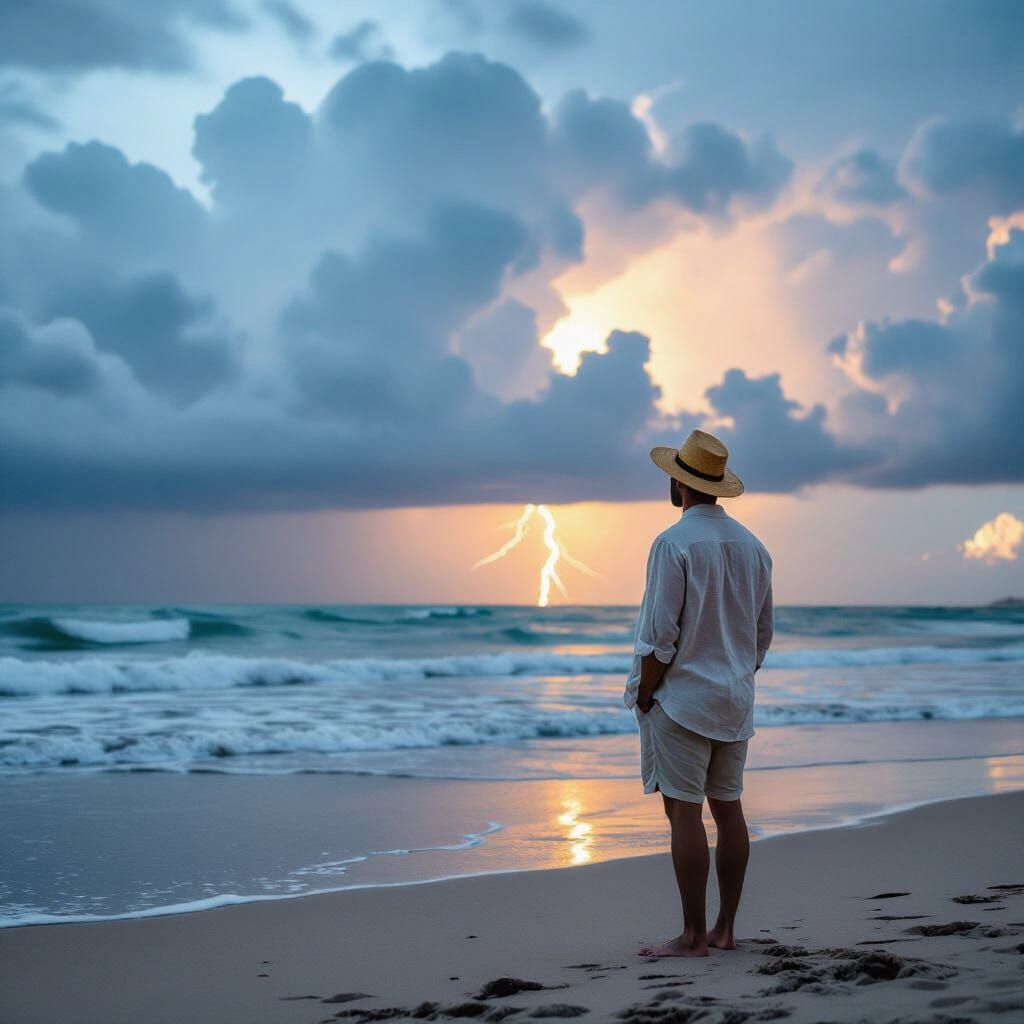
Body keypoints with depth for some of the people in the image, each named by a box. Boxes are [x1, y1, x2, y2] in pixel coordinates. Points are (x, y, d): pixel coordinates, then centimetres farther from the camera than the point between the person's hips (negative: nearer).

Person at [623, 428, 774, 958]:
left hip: (682, 696, -8)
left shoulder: (674, 543, -14)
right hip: (735, 700, 8)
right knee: (728, 807, 10)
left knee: (684, 812, -5)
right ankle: (725, 929, 15)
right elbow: (764, 632, 14)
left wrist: (645, 696, -8)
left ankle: (693, 935, -4)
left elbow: (661, 635, -17)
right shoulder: (751, 545, 9)